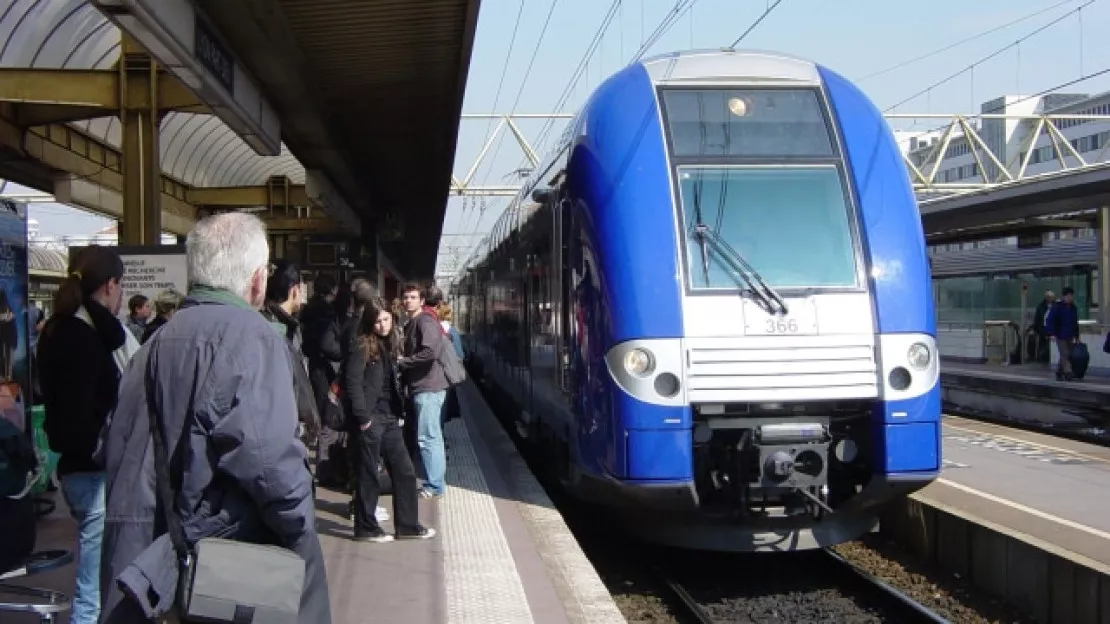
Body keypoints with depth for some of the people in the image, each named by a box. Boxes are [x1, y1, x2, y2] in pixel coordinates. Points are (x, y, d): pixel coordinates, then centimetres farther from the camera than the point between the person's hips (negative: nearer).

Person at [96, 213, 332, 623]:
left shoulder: (158, 341, 12)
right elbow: (267, 453, -25)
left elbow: (116, 448, 16)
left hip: (153, 560, 8)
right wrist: (301, 530, -12)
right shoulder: (248, 336, -13)